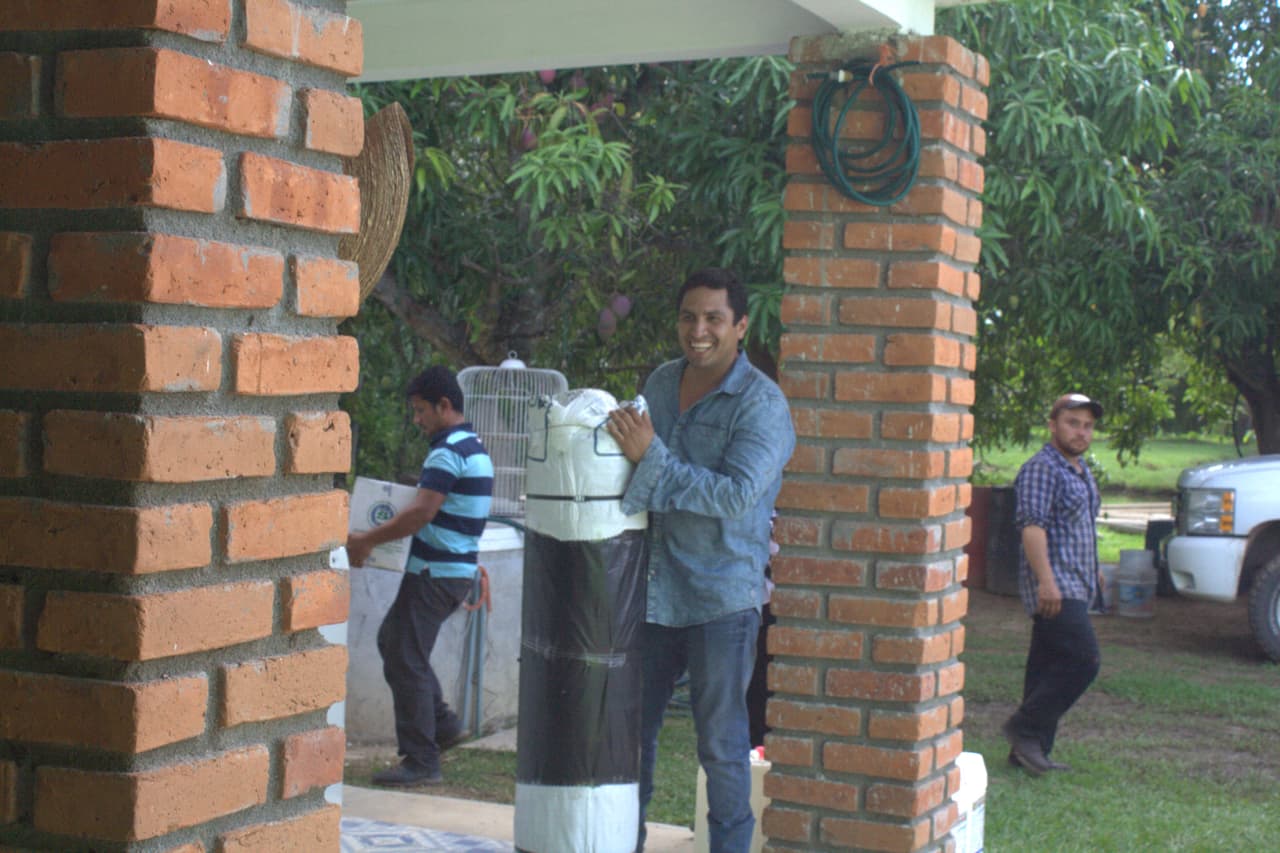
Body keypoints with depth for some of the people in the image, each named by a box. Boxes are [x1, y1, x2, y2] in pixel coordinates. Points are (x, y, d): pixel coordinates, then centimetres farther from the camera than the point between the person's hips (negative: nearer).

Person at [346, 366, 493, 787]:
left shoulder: (448, 452, -18)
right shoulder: (476, 447, 15)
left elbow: (421, 513, -24)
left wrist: (367, 541, -16)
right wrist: (379, 535, 19)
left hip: (435, 574, -10)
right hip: (458, 568, 10)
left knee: (406, 660, -4)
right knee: (392, 639, 21)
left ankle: (421, 762, 0)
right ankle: (443, 723, 21)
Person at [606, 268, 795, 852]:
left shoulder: (762, 404, -11)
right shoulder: (660, 382, 8)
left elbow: (736, 496, -23)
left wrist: (650, 456, -24)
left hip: (722, 599, -6)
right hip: (651, 590, 6)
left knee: (721, 743, 5)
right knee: (631, 727, 15)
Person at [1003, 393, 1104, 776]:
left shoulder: (1081, 472, 20)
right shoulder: (1041, 469, -10)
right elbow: (1032, 526, -19)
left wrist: (1091, 577, 29)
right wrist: (1046, 580, -27)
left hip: (1074, 588, 9)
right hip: (1054, 588, -9)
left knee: (1048, 667, 9)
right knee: (1083, 659, -16)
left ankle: (1030, 750, 12)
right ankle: (1025, 728, -9)